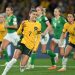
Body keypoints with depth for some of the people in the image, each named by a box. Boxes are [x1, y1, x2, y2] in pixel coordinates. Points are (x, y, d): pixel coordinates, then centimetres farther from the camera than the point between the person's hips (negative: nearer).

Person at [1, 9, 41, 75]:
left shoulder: (38, 25, 6)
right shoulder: (25, 23, 7)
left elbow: (38, 38, 11)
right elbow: (18, 33, 12)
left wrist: (35, 47, 2)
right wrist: (21, 26, -6)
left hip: (30, 46, 0)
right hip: (22, 42, 0)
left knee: (22, 65, -9)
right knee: (14, 59, -20)